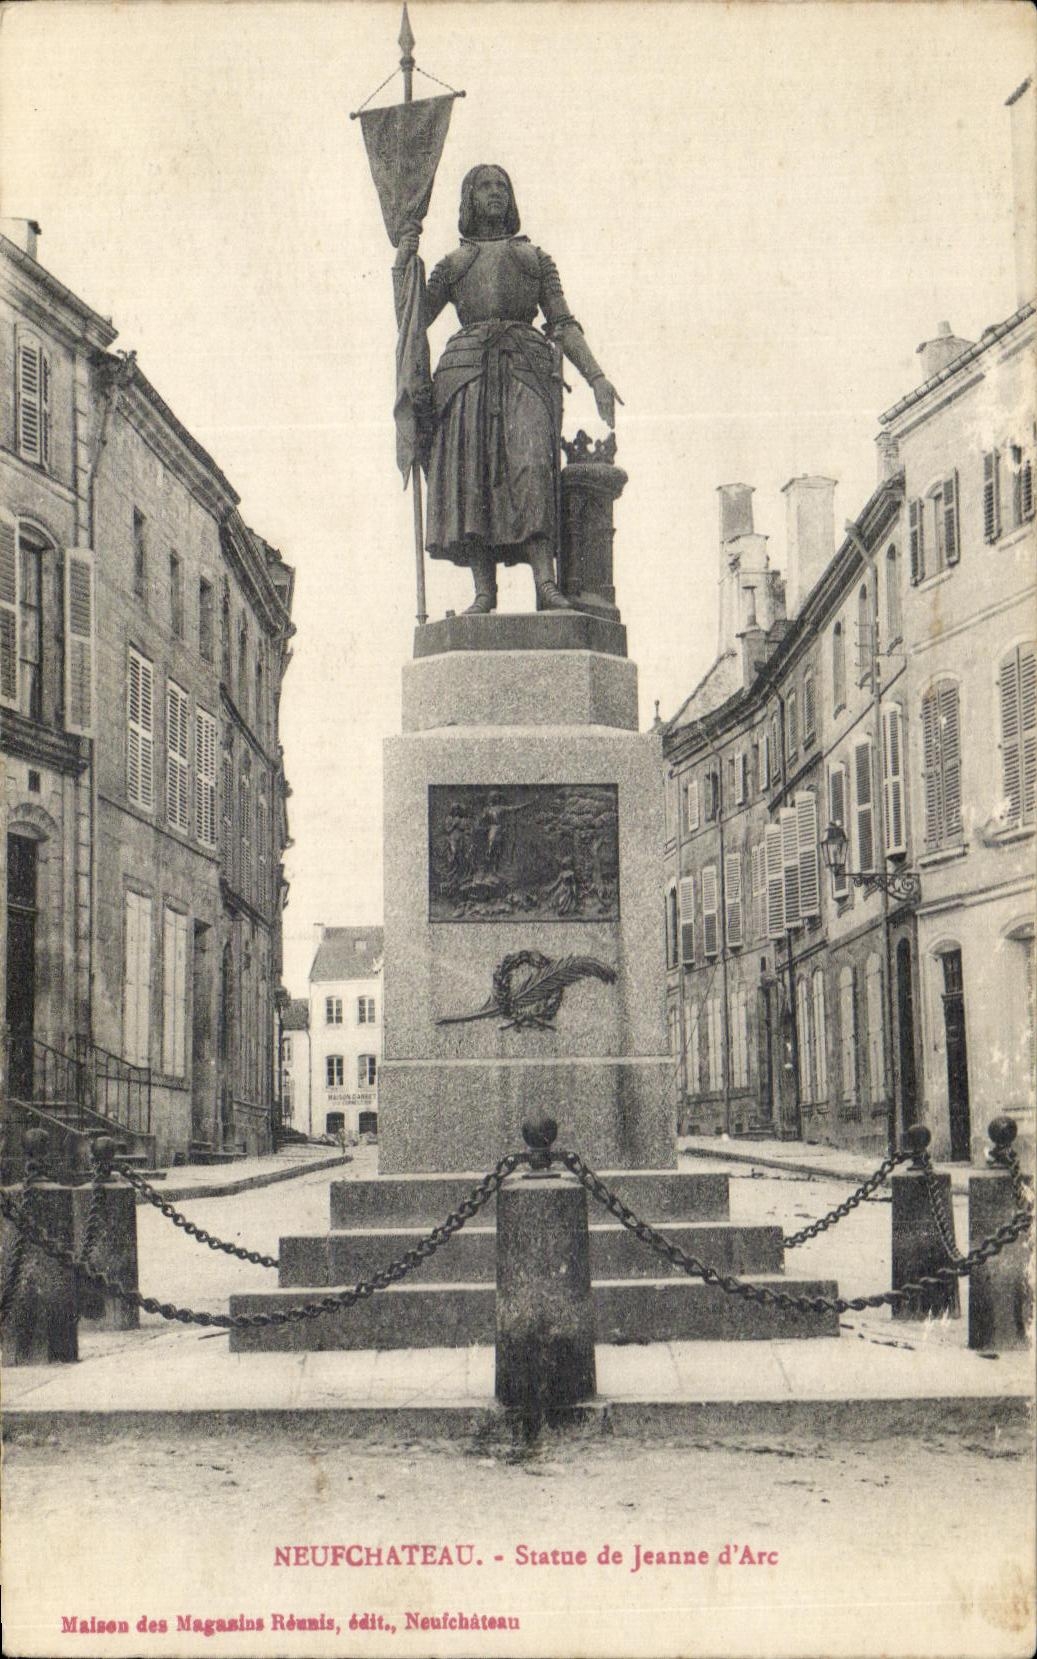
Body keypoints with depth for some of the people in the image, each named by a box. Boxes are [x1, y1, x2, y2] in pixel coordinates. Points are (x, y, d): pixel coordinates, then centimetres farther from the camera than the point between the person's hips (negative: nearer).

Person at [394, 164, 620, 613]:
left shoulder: (535, 258, 24)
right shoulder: (451, 264, 24)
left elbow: (563, 323, 16)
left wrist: (596, 378, 3)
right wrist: (402, 265, 8)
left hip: (526, 365, -1)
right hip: (468, 366, 1)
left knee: (530, 462, -23)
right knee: (471, 472, -16)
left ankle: (545, 583, -34)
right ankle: (484, 591, -20)